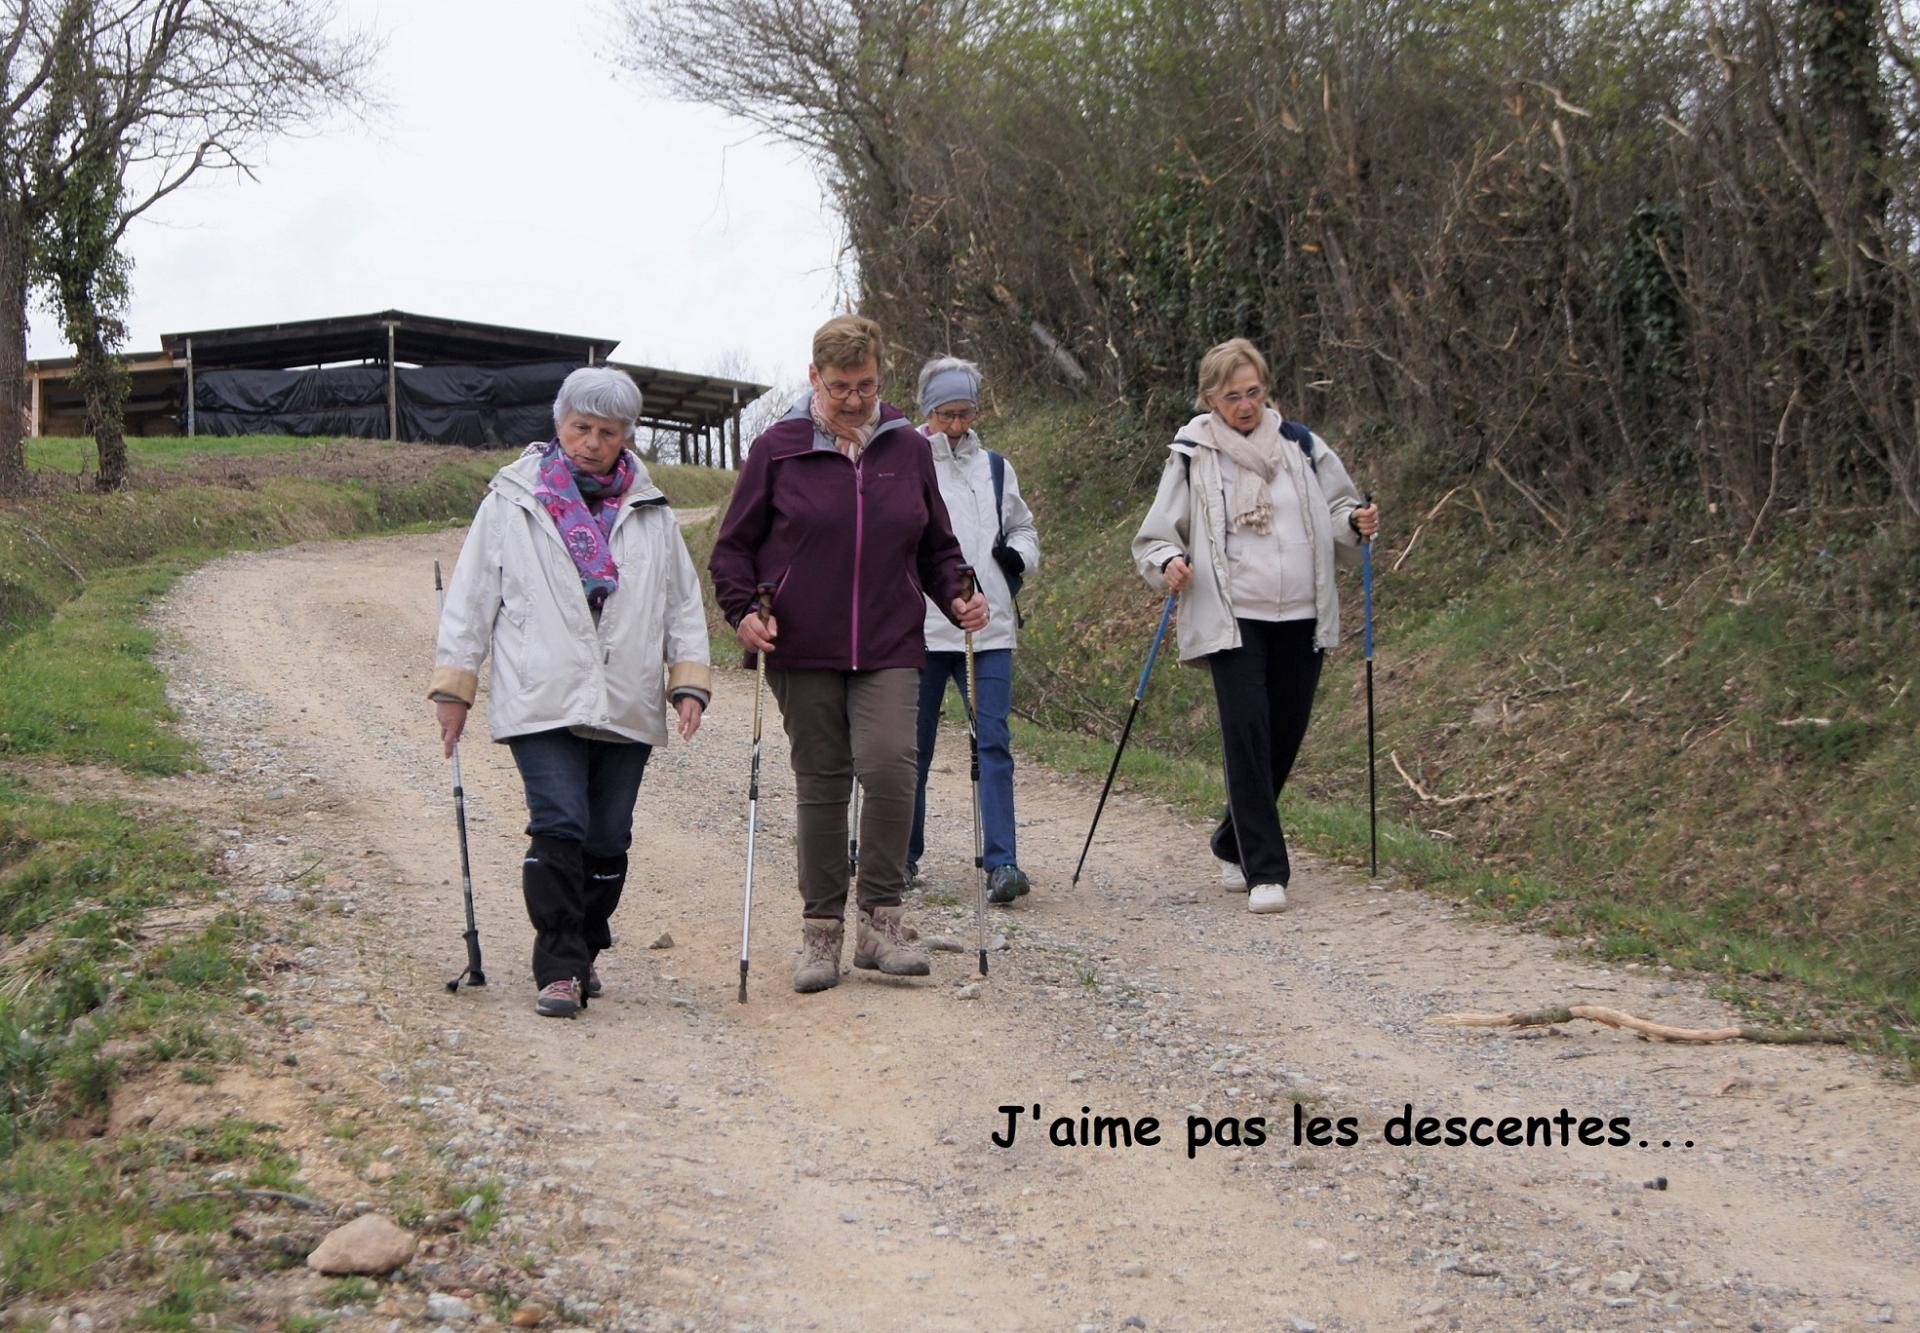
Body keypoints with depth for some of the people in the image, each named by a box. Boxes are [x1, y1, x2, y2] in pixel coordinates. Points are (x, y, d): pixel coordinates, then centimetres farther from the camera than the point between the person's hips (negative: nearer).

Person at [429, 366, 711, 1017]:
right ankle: (560, 968, -8)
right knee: (559, 827, -15)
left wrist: (690, 681, 6)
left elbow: (683, 603, 18)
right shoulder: (512, 501, 5)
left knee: (609, 840, 7)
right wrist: (455, 685, 4)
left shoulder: (651, 513, 13)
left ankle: (586, 950, 26)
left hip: (627, 707, 3)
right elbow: (470, 598, 7)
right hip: (542, 702, -3)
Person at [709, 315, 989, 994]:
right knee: (820, 783, 5)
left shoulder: (908, 448, 9)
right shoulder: (778, 448, 2)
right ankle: (821, 929, 17)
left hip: (890, 649, 1)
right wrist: (743, 611, -9)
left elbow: (937, 546, 19)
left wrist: (957, 596, 1)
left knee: (888, 765, -17)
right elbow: (733, 546, 7)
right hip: (802, 653, -1)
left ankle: (881, 920, -4)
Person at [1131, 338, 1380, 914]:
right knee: (1248, 731, -15)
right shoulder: (1191, 456, 0)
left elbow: (1335, 509, 18)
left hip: (1301, 617, 4)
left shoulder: (1300, 445, 7)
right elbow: (1154, 537, 5)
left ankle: (1235, 844, 31)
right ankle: (1265, 871, -11)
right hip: (1232, 618, -3)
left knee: (1285, 735, 8)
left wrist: (1356, 523, -4)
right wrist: (1168, 564, -16)